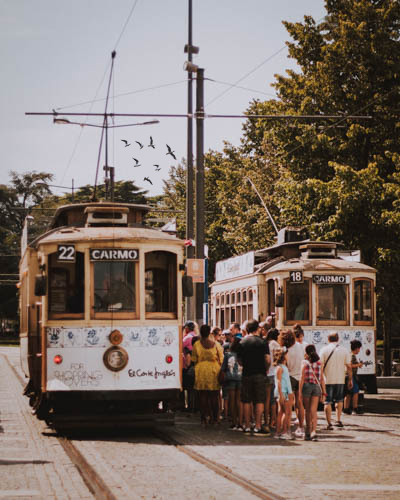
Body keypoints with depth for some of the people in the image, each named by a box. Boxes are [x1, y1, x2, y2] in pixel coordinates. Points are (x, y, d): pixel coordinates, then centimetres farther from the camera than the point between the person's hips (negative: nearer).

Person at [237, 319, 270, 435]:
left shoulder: (242, 342, 3)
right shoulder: (262, 342, -5)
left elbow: (240, 361, 5)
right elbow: (267, 360, -8)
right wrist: (265, 369, 10)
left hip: (246, 374, 3)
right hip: (259, 374, -3)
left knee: (246, 401, 8)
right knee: (259, 401, 1)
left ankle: (247, 427, 10)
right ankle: (257, 427, -4)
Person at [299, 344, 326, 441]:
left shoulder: (305, 363, -3)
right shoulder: (319, 363, 8)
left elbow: (302, 378, -8)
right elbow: (322, 379, 7)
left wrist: (300, 390, -8)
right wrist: (323, 392, 11)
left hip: (307, 386, -2)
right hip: (317, 387, 2)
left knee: (308, 410, 10)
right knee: (313, 410, -2)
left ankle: (308, 432, 18)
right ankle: (313, 431, -19)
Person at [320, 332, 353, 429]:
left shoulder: (324, 350, -3)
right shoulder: (344, 350, 2)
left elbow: (320, 366, -7)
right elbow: (349, 366, 2)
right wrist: (350, 379, 10)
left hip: (327, 380, -2)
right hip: (340, 380, 2)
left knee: (328, 402, 3)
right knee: (339, 400, 20)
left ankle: (329, 423, -2)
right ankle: (338, 420, 15)